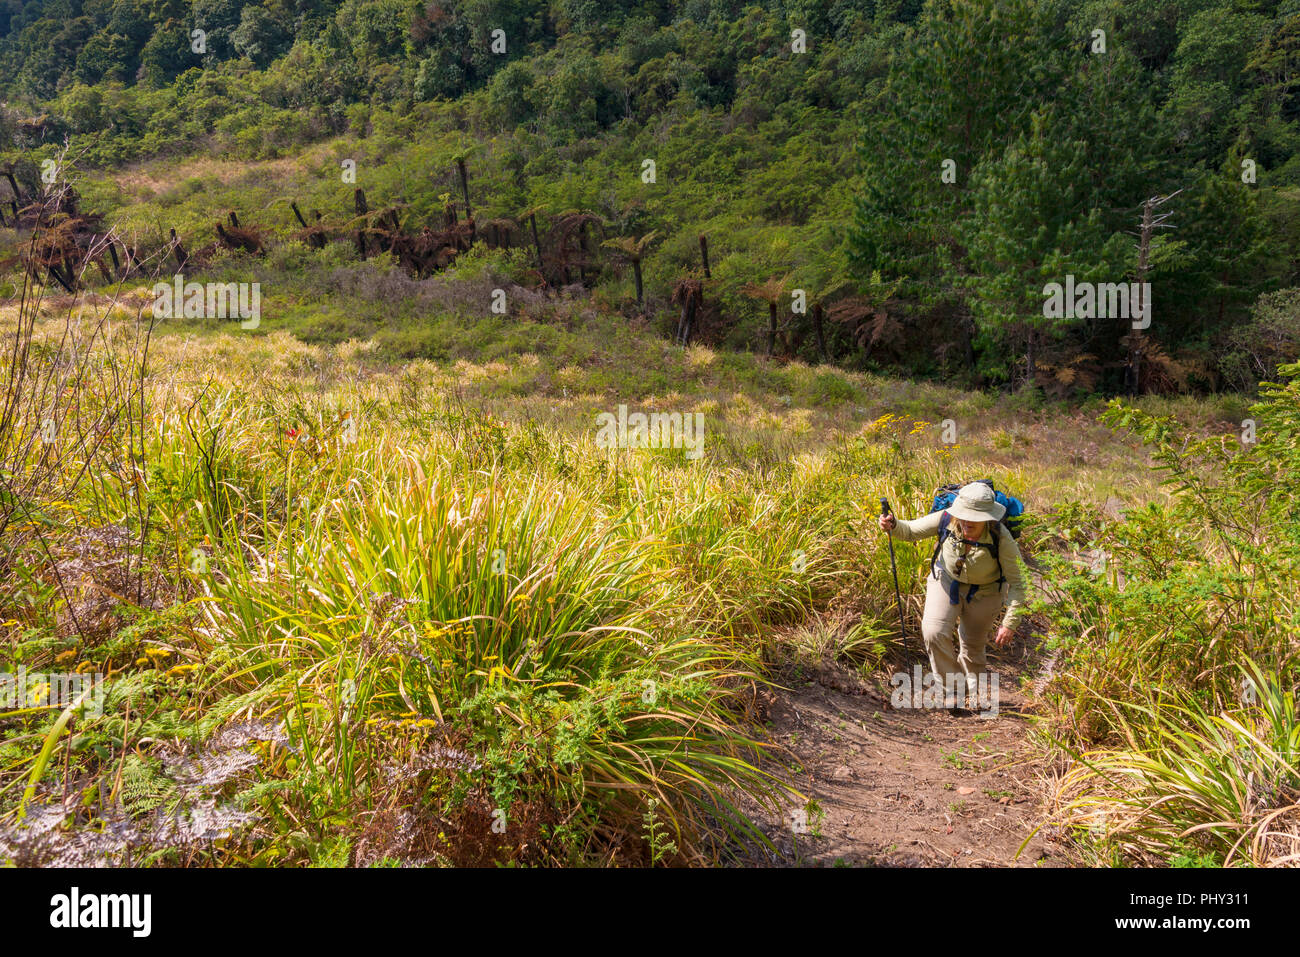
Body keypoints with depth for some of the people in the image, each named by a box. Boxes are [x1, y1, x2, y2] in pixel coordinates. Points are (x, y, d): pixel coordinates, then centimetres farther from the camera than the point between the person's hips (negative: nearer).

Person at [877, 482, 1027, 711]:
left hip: (984, 593, -1)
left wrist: (1009, 623, -26)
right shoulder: (946, 519, -27)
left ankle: (973, 689, 48)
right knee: (934, 632, -20)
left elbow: (1016, 583, -21)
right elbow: (910, 531, -12)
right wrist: (893, 525, -35)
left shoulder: (1001, 539, -31)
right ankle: (952, 686, 2)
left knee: (972, 647, 15)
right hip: (946, 580, 1)